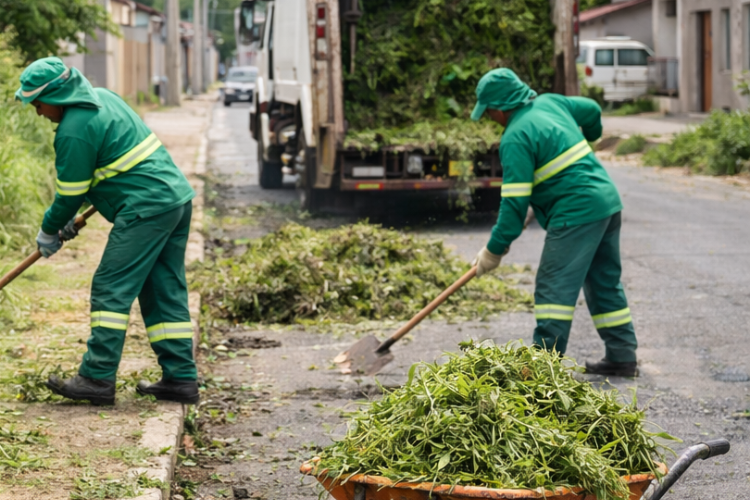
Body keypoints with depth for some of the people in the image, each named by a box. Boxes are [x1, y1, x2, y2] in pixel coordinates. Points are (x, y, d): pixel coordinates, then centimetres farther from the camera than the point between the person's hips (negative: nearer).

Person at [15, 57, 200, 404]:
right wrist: (68, 218, 27)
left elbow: (70, 194, -6)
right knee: (166, 293, 11)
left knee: (111, 290, -6)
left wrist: (49, 232, 11)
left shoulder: (74, 131, -14)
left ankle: (97, 379, -6)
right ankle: (181, 378, 10)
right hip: (178, 197, 10)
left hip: (146, 209, -10)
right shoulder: (101, 98, 16)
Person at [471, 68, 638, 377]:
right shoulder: (551, 103, 11)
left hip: (576, 212, -9)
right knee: (605, 283, 15)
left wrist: (495, 249, -10)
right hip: (608, 201, 9)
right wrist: (588, 137, 53)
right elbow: (592, 110, 30)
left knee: (555, 287, -9)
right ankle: (622, 357, 19)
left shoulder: (515, 139, -13)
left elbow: (515, 201, -16)